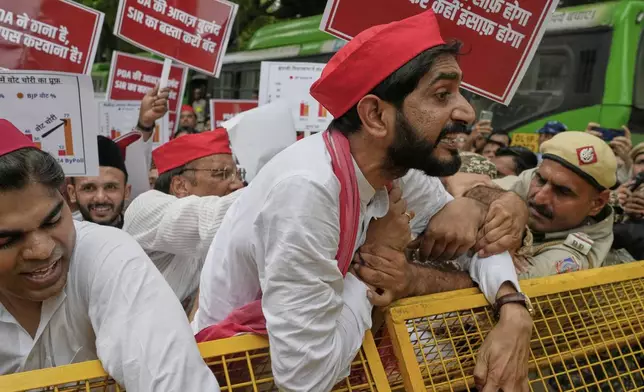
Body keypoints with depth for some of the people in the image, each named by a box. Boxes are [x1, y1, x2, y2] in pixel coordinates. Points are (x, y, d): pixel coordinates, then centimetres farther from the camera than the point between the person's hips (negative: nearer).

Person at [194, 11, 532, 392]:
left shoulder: (398, 170, -12)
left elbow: (477, 239, 1)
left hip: (319, 343, 6)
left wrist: (514, 310, -17)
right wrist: (375, 265, -21)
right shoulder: (309, 189, -35)